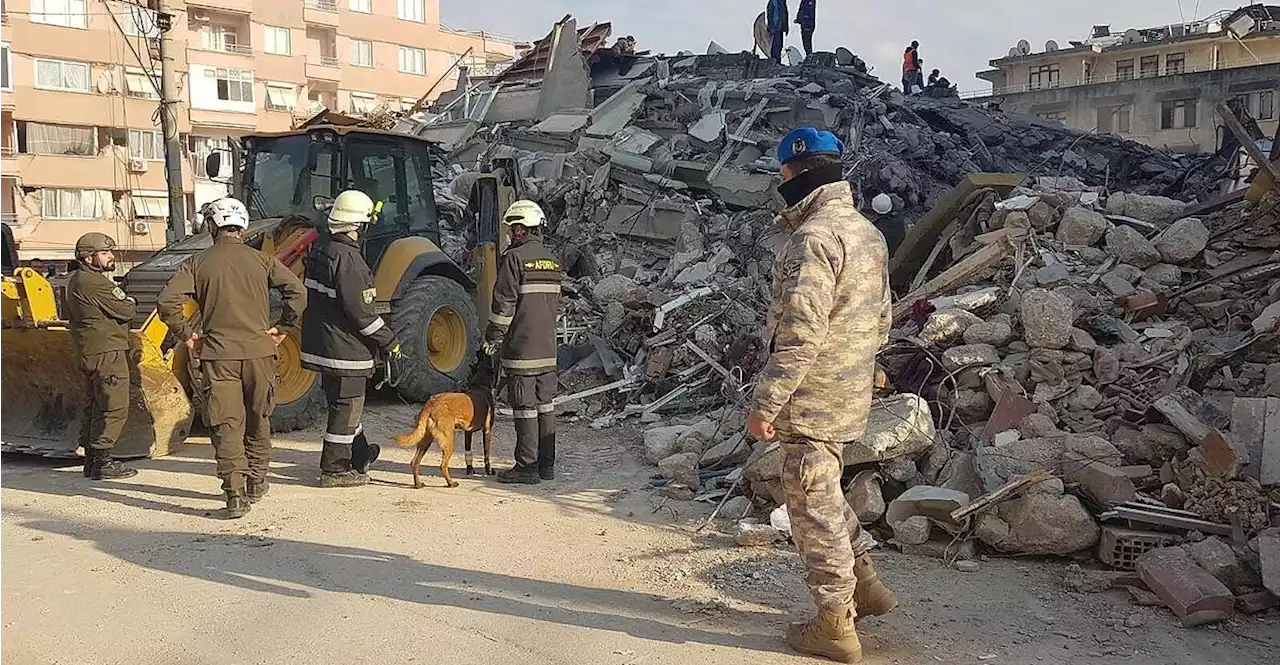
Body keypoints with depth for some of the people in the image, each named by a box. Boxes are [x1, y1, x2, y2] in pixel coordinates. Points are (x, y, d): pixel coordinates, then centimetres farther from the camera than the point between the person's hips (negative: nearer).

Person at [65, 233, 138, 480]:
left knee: (95, 405, 15)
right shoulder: (95, 282, -16)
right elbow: (126, 311, -18)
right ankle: (102, 462, -6)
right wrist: (130, 303, 5)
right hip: (107, 351, -11)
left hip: (88, 352, 11)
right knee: (114, 407, -7)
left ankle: (91, 460, 20)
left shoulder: (75, 281, 17)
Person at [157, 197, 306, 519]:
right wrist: (279, 327, 5)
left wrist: (187, 335, 3)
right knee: (258, 420, 18)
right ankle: (257, 483, 28)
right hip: (259, 351, 1)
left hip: (218, 354, -1)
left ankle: (236, 493, -9)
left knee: (226, 425, 0)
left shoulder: (198, 263, 1)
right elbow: (297, 293, -5)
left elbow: (166, 302, -7)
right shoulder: (261, 260, 2)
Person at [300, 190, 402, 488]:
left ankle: (359, 456, 35)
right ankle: (334, 470, 11)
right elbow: (359, 309, -23)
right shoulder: (347, 258, -21)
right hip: (344, 348, -10)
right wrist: (388, 341, -13)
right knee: (346, 406, 2)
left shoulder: (320, 252, 9)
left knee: (345, 404, 21)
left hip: (322, 343, 10)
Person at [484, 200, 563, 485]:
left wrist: (493, 338, -4)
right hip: (548, 347, 7)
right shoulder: (552, 261, 13)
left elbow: (504, 303, -12)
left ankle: (527, 466, 3)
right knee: (545, 404, 12)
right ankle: (547, 464, 18)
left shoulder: (514, 258, -11)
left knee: (525, 407, -2)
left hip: (521, 347, -7)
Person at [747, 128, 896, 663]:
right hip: (851, 398, 9)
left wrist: (764, 403, -22)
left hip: (811, 402, -9)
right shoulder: (868, 232, 11)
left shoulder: (814, 238, -21)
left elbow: (800, 333, -26)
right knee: (823, 491, 26)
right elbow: (881, 320, 17)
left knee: (814, 505, 3)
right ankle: (864, 582, 33)